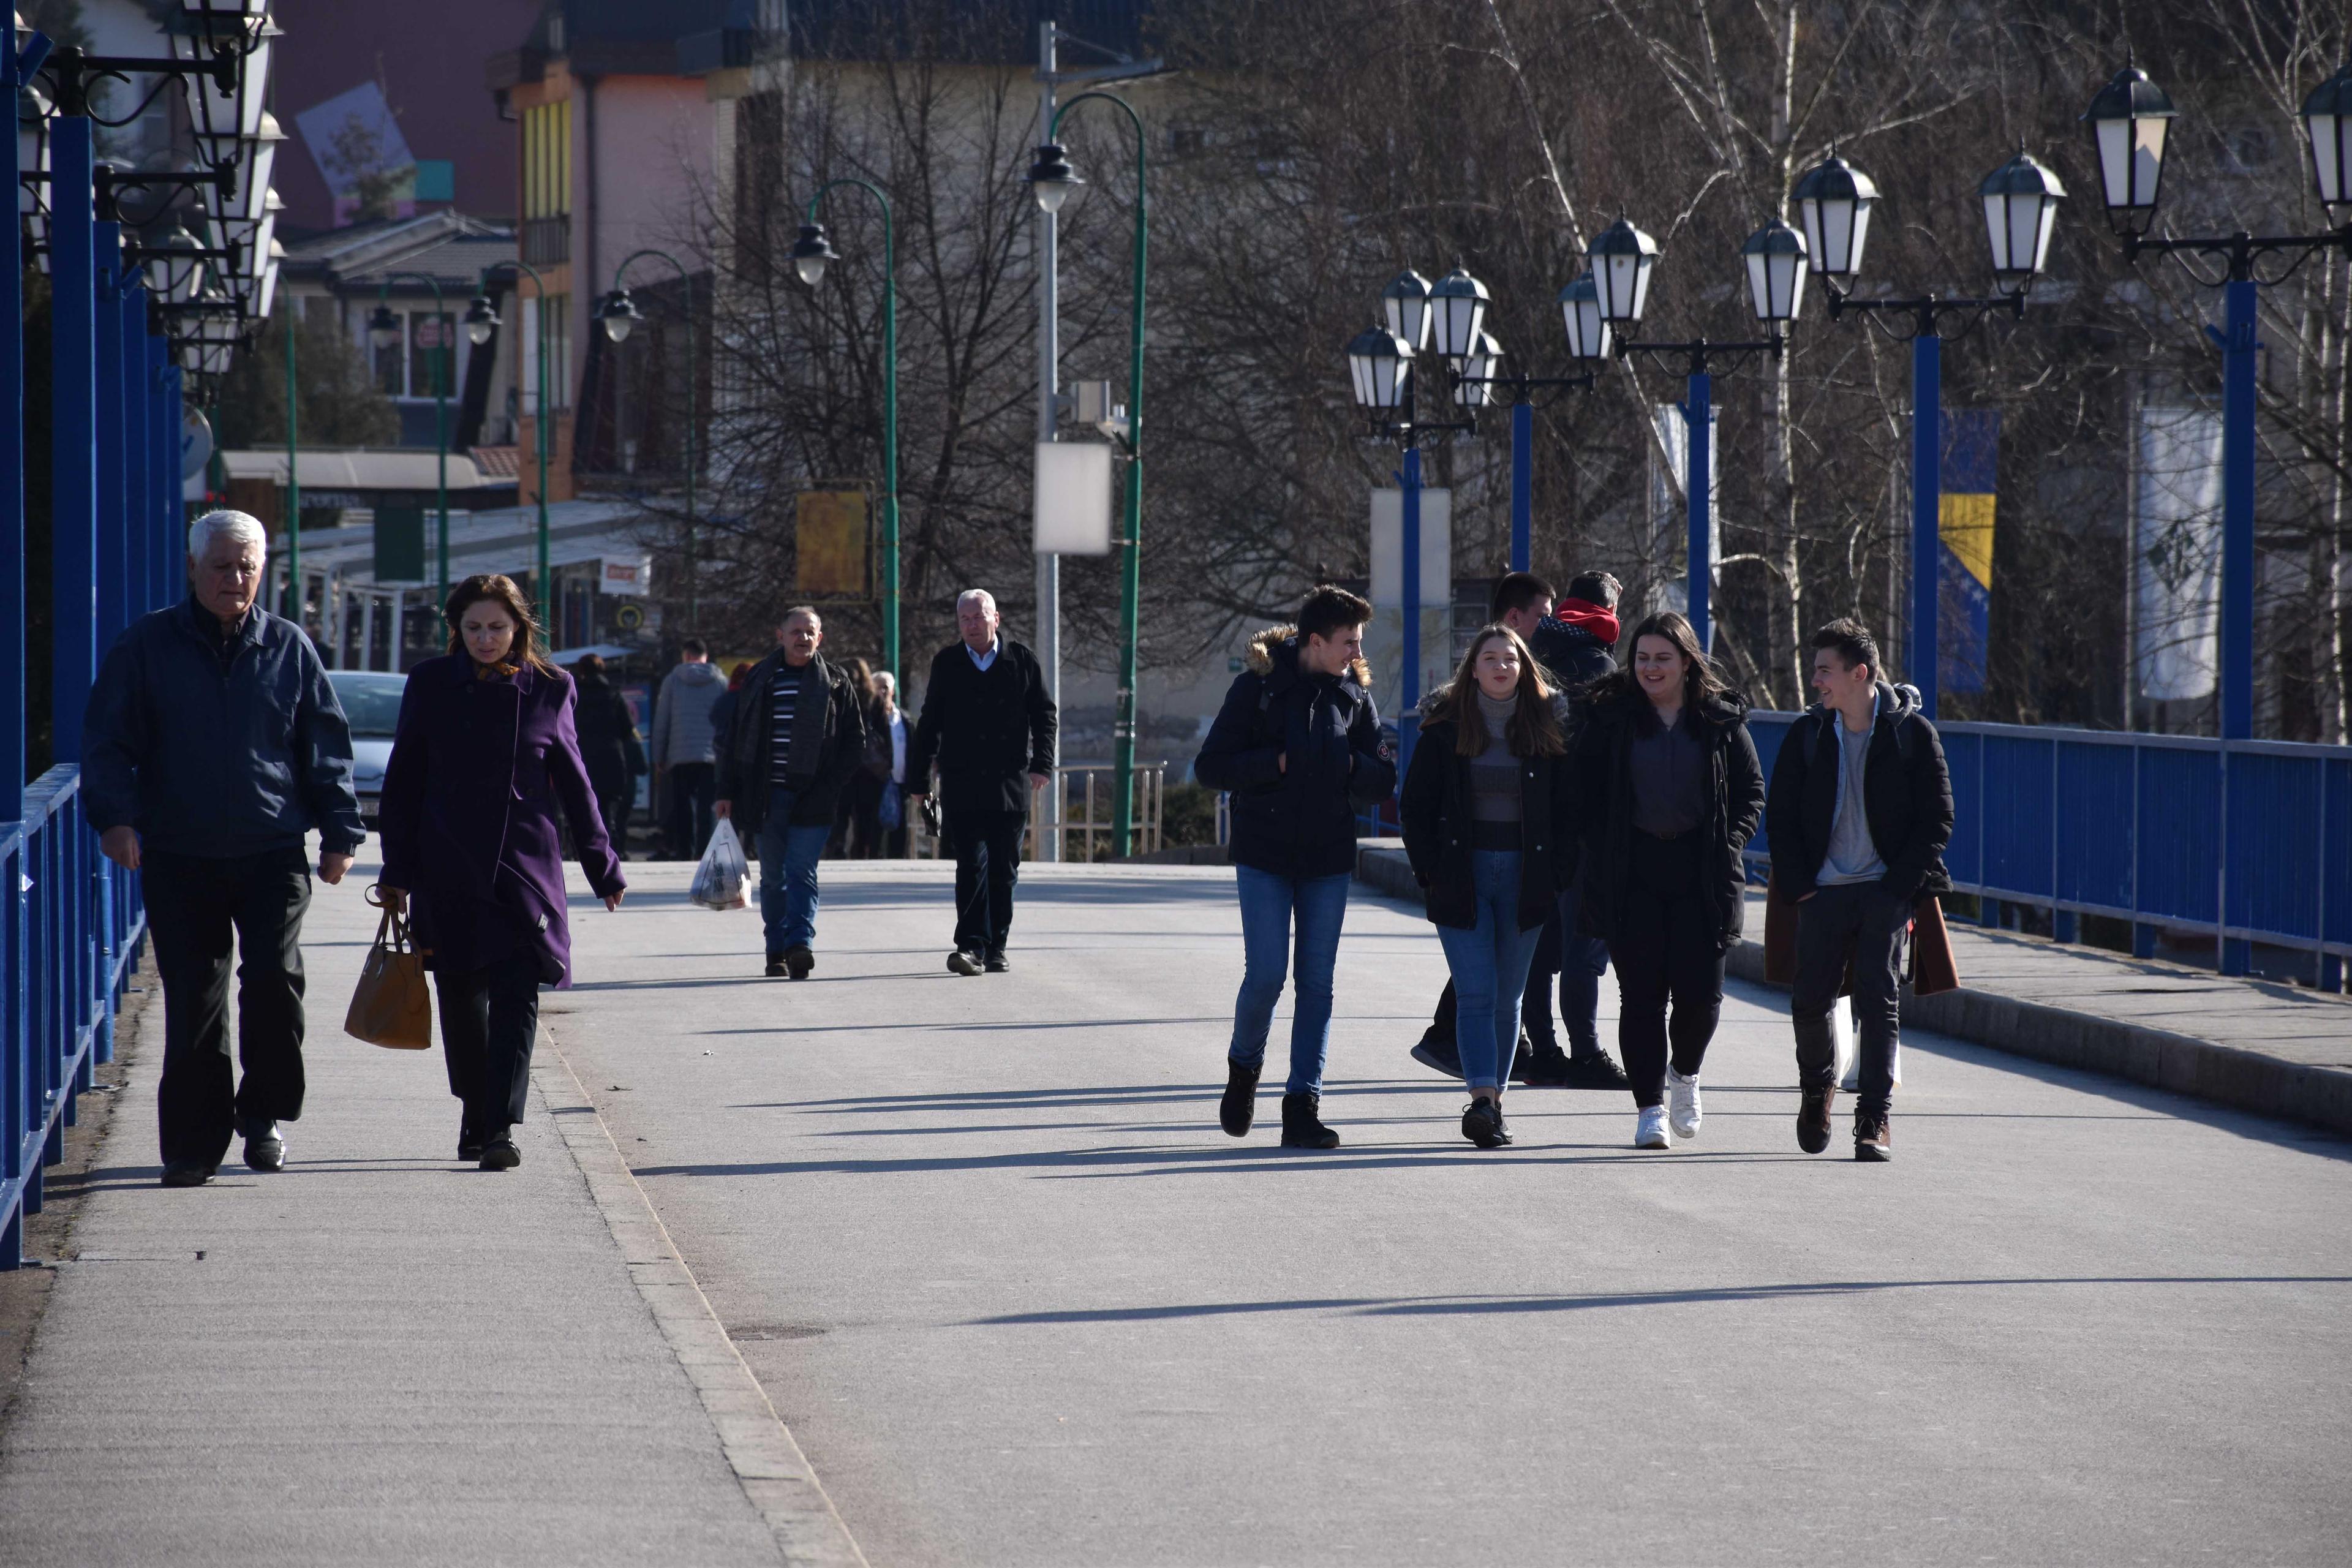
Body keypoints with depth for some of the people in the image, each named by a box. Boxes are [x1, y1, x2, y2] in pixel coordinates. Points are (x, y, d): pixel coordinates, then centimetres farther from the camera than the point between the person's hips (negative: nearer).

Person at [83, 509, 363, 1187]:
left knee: (274, 976, -13)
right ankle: (194, 1141, 9)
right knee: (191, 1000, 1)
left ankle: (264, 1114, 7)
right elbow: (106, 740, 3)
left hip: (272, 852, 0)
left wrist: (340, 833, 7)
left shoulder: (289, 648, 8)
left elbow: (326, 747, 13)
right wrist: (114, 815, -11)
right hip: (179, 857, 0)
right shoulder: (147, 645, 4)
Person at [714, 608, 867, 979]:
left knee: (801, 871, -11)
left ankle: (800, 942, -18)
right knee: (773, 877, 5)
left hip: (811, 797, -2)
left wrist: (832, 784, -4)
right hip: (766, 796, 2)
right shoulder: (759, 680, 10)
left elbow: (855, 739, 7)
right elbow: (735, 739, 13)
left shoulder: (834, 682, 5)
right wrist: (728, 792, 7)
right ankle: (777, 952, 10)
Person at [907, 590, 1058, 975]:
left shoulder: (1022, 661, 6)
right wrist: (918, 780, 10)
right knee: (971, 865, -11)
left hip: (1010, 783, 1)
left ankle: (995, 947, 13)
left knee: (1003, 869, 5)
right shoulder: (947, 664, 7)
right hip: (962, 787, -1)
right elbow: (929, 726, 11)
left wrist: (1042, 763, -5)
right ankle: (972, 945, -16)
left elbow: (1046, 716, 9)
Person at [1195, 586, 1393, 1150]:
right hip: (1265, 855, -3)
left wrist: (1346, 764, -12)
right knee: (1265, 976, -8)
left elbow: (1382, 781, 7)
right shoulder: (1258, 686, -4)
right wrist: (1279, 763, -15)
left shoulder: (1354, 693, 6)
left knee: (1317, 983, 1)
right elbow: (1211, 766, -7)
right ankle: (1244, 1065, 21)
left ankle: (1303, 1105, 4)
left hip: (1329, 859, 3)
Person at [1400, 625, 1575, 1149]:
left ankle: (1492, 1103, 15)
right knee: (1476, 993, -11)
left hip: (1525, 878, 2)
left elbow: (1567, 810, 8)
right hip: (1462, 878, -2)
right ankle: (1482, 1101, -20)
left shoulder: (1546, 732, 6)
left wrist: (1556, 874, -1)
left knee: (1507, 997, 7)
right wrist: (1432, 873, -5)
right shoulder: (1445, 731, 2)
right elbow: (1415, 808, 3)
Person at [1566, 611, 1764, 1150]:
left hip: (1702, 874, 1)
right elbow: (1582, 792, 5)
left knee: (1701, 989, -4)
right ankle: (1649, 1106, 4)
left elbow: (1752, 792, 11)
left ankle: (1684, 1072, 25)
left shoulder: (1722, 720, 7)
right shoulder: (1609, 718, 4)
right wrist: (1602, 850, -6)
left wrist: (1728, 844, -3)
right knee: (1642, 992, -3)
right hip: (1631, 874, 0)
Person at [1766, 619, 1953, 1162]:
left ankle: (1875, 1118, -5)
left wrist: (1900, 885, -8)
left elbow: (1937, 818, 0)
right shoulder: (1807, 735, 7)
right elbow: (1780, 817, 10)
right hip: (1823, 892, 3)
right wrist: (1797, 886, -1)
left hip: (1886, 891, -2)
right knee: (1810, 1000, 1)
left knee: (1879, 1000, -9)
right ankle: (1817, 1088, 28)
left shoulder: (1911, 732, -1)